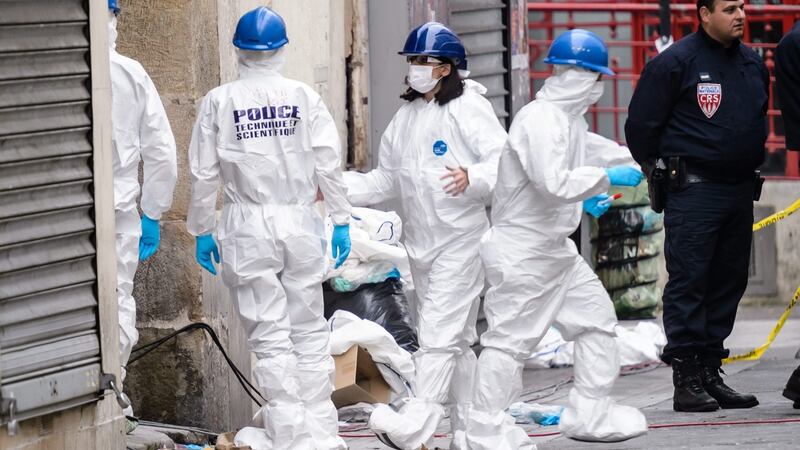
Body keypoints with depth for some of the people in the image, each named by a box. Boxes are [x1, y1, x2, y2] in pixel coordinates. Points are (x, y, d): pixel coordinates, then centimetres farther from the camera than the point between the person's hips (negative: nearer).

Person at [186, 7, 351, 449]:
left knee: (271, 338, 3)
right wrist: (341, 221, 7)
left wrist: (202, 231, 10)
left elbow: (204, 174, 0)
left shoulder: (219, 101, -2)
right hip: (299, 222, 1)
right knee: (310, 331, 11)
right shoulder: (304, 97, -1)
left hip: (248, 227, -1)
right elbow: (329, 164, -2)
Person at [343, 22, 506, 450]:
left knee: (438, 334, -12)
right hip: (421, 243, 8)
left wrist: (473, 178, -36)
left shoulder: (468, 109, -9)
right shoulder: (406, 117, 14)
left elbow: (504, 162, -17)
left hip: (460, 240, -8)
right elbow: (385, 181, 18)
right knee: (456, 339, 13)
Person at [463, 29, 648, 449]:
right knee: (510, 339, -6)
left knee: (597, 319, 13)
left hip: (556, 248, 11)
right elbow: (553, 183, -31)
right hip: (522, 250, -11)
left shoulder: (570, 118, 11)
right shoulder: (541, 121, -21)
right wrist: (607, 178, -22)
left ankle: (589, 415, 20)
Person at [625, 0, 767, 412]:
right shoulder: (675, 62, -8)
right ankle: (686, 379, -8)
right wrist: (661, 171, 1)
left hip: (739, 192, 7)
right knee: (687, 282, -8)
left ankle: (710, 373, 14)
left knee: (729, 282, 8)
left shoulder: (752, 64, 13)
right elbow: (640, 124, -5)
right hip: (693, 191, -7)